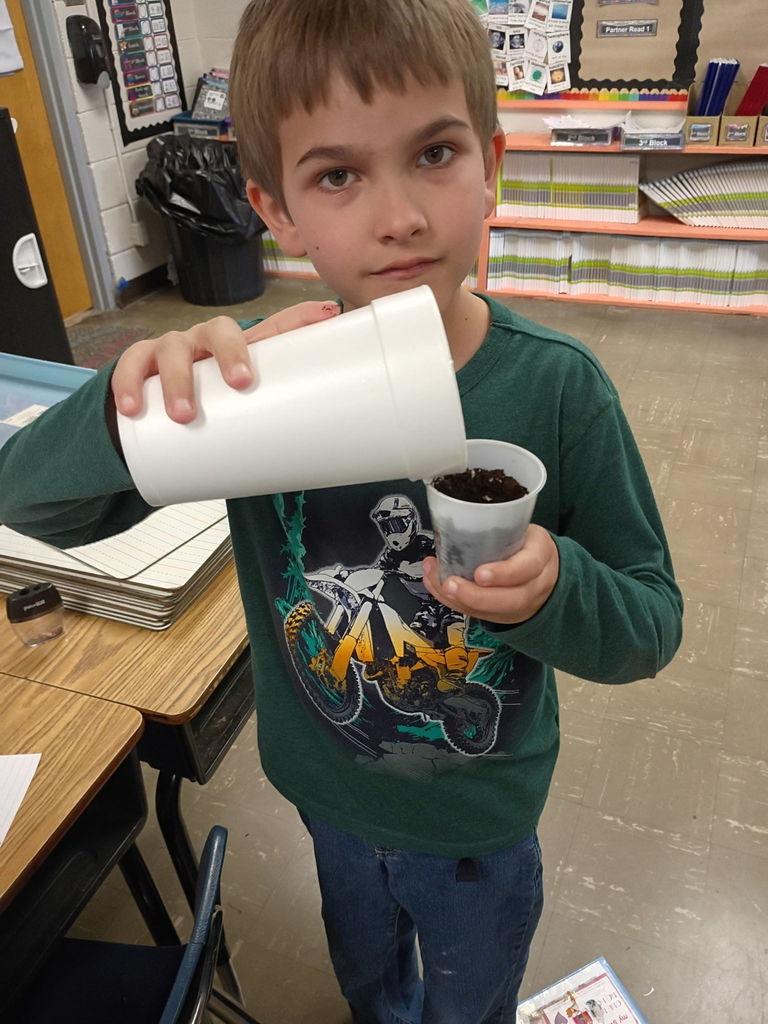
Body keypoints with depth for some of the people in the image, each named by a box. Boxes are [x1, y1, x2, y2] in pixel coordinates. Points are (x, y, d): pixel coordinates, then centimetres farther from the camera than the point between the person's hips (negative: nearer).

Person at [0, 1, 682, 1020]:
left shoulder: (556, 386, -24)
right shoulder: (264, 369, -21)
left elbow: (652, 623, -14)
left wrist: (556, 591, -37)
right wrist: (127, 405, -40)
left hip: (481, 821, -1)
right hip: (328, 795, 2)